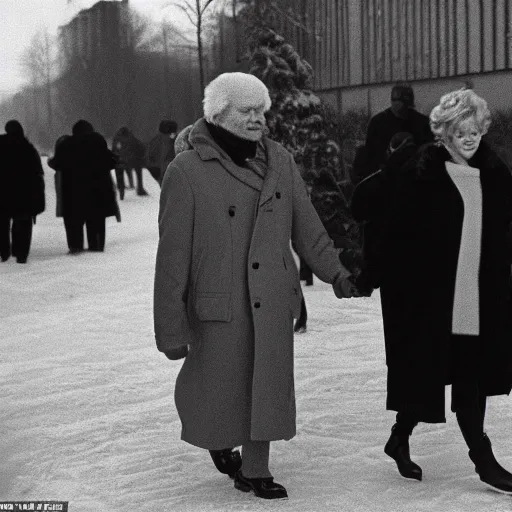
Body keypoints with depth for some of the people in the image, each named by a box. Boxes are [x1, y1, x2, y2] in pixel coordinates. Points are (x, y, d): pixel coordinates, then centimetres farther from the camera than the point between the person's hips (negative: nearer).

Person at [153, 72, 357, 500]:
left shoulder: (280, 161, 3)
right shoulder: (186, 172, -10)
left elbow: (306, 225, 10)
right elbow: (172, 256, -10)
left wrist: (335, 271, -4)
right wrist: (171, 328, -11)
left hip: (273, 303, 4)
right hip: (218, 304, -3)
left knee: (267, 386, 6)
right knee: (220, 385, 9)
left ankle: (255, 469, 21)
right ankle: (219, 441, 40)